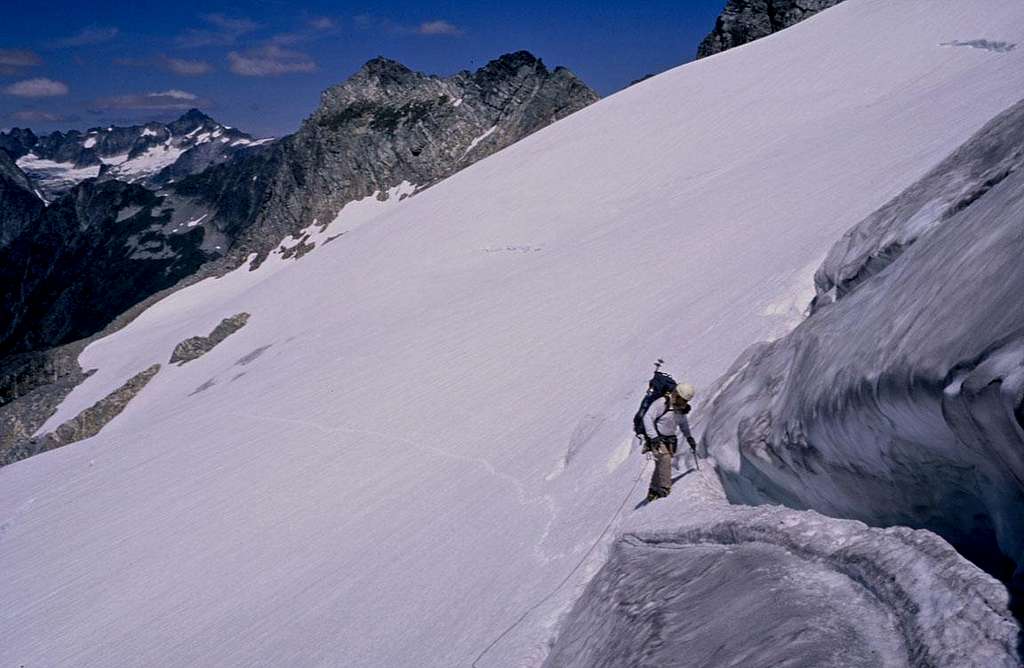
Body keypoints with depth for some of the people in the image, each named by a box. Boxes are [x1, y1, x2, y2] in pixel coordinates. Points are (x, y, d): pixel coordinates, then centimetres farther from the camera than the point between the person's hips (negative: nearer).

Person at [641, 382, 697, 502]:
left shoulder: (681, 408, 6)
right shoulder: (661, 403, -18)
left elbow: (683, 423, 23)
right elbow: (647, 418, -19)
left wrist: (689, 437, 10)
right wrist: (653, 437, -25)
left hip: (669, 439, 7)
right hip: (657, 438, -7)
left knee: (661, 465, 5)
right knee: (664, 459, -22)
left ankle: (653, 492, 18)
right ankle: (665, 489, -18)